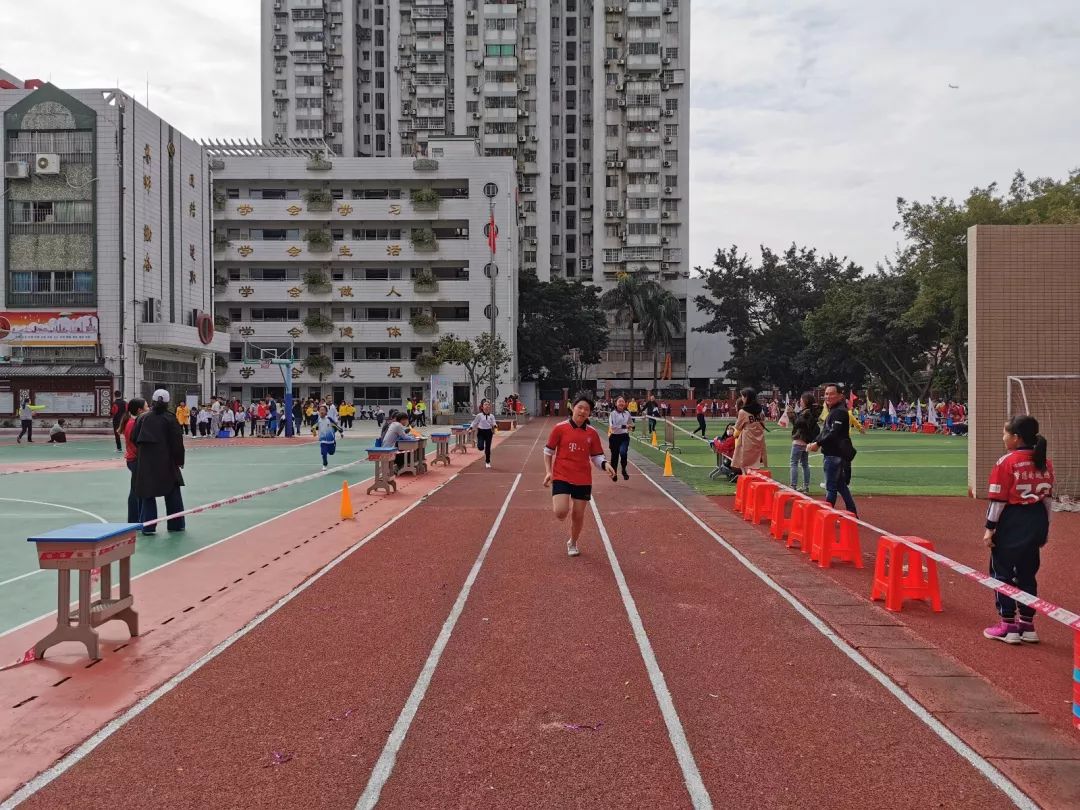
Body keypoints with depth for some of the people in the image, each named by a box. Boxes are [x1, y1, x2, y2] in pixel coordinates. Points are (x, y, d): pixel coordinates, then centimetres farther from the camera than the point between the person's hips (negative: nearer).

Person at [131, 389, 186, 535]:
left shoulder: (143, 418, 2)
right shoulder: (170, 419, -5)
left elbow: (134, 438, 3)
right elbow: (177, 441, -6)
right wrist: (179, 460, 2)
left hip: (145, 462, 2)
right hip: (166, 462, -2)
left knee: (147, 493, 8)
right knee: (172, 493, 10)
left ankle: (147, 526, 5)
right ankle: (176, 524, 15)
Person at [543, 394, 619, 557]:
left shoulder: (592, 432, 2)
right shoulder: (560, 428, -6)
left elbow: (596, 456, 7)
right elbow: (548, 451, 3)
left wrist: (605, 465, -14)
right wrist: (548, 472, -6)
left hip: (583, 480, 3)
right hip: (561, 477, -3)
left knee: (578, 515, 9)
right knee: (561, 512, -19)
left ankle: (573, 543, 35)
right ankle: (557, 501, 19)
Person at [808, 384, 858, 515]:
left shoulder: (840, 412, -13)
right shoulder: (833, 411, 19)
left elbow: (834, 433, -23)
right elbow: (825, 432, 20)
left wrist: (818, 443, -22)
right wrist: (813, 443, 7)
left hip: (835, 455, -10)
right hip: (832, 454, 10)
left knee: (831, 487, -6)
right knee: (841, 486, 15)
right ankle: (852, 515, 22)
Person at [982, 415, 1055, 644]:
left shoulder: (1007, 462, -13)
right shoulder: (1045, 463, 5)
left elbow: (998, 499, -14)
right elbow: (1048, 497, 9)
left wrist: (990, 528, -8)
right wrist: (1044, 528, 17)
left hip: (1011, 522, -6)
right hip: (1037, 522, 6)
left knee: (1002, 572, 5)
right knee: (1027, 573, 15)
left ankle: (1008, 626, 7)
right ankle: (1028, 625, 20)